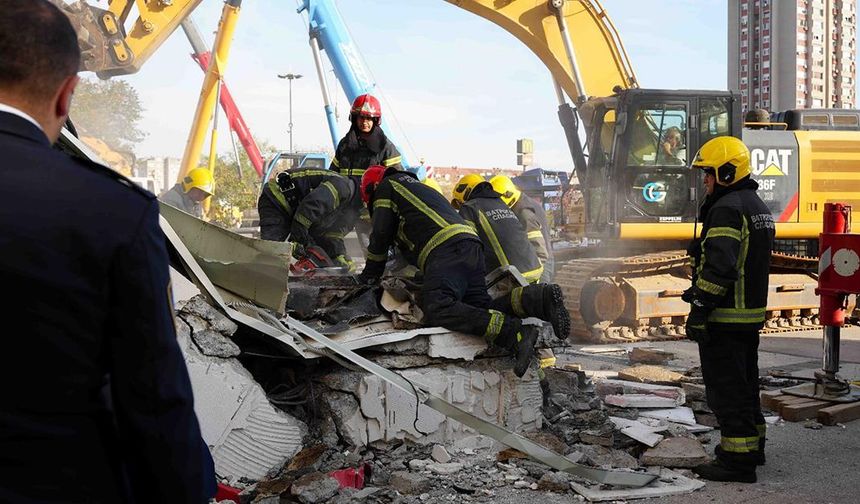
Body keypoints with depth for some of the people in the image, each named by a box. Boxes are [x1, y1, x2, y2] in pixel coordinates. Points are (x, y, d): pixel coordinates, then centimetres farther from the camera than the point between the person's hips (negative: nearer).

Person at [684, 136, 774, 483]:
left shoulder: (727, 209, -17)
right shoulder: (757, 206, 16)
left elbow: (719, 267, -26)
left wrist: (698, 311, -22)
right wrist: (699, 292, 23)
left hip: (725, 319, -10)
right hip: (752, 314, 10)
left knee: (726, 388, -5)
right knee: (745, 383, 21)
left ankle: (737, 460, -2)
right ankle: (752, 445, 32)